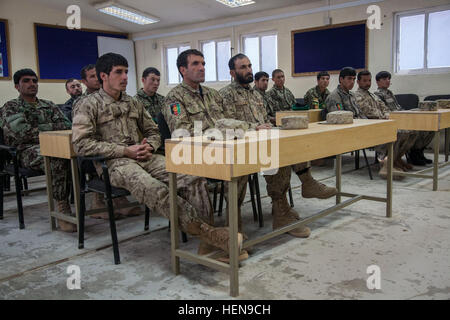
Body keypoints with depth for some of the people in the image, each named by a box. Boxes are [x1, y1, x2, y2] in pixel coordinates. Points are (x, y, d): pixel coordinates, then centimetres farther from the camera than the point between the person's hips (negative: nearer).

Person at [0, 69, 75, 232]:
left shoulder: (49, 105, 25)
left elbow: (66, 125, 9)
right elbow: (21, 132, -8)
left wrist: (39, 128, -5)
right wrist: (51, 128, -4)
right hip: (27, 150, -4)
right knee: (58, 159, -39)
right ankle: (62, 210, -34)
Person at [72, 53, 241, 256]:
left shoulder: (133, 104, 23)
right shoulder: (89, 105, 5)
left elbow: (153, 132, 28)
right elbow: (81, 144, -7)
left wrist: (149, 146, 1)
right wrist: (125, 151, -13)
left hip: (144, 157, 5)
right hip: (114, 163, -5)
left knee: (192, 178, -22)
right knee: (153, 188, -38)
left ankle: (208, 241, -28)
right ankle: (203, 231, -41)